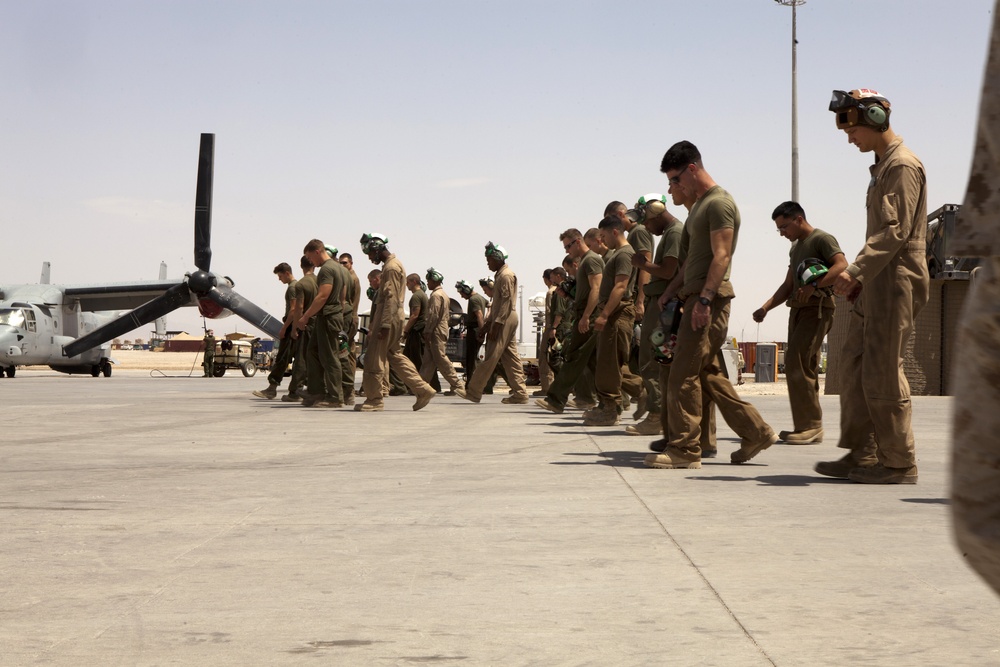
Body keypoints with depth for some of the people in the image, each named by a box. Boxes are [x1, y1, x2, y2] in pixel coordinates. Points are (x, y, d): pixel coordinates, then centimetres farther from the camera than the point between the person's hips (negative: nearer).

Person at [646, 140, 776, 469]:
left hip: (709, 298, -10)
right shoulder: (700, 204, 22)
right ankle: (756, 433, 16)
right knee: (708, 373, 11)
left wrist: (704, 299, -24)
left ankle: (685, 449, -6)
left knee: (683, 374, -10)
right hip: (697, 297, 10)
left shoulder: (719, 203, -9)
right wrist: (670, 291, 19)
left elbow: (721, 257, -18)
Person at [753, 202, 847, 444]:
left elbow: (842, 265, -20)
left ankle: (810, 425, -15)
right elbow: (788, 285, 25)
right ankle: (809, 427, 8)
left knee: (796, 362, -17)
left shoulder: (822, 239, -5)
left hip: (817, 308, -9)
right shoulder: (795, 247, 24)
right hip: (797, 309, 9)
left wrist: (814, 286, -28)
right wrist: (765, 308, 12)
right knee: (804, 367, 6)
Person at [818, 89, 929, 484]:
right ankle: (861, 455, 12)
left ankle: (899, 464, 0)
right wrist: (860, 277, 17)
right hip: (877, 283, 10)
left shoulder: (903, 165, -11)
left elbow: (896, 230, -20)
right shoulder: (883, 165, 20)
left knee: (882, 373, -8)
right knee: (853, 364, 8)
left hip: (897, 281, -10)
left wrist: (855, 270, -24)